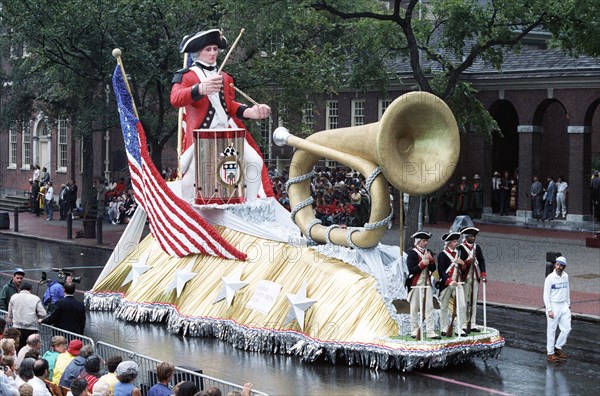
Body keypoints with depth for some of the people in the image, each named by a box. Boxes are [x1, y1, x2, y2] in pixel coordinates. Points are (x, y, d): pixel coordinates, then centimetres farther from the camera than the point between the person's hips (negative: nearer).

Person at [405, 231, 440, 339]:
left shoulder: (429, 252, 11)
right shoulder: (412, 253, -7)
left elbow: (433, 269, 6)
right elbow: (411, 270, -14)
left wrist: (431, 260, -11)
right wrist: (422, 264, -19)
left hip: (427, 283, 5)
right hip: (416, 284, -5)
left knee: (429, 308, 0)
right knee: (415, 308, 3)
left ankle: (431, 332, -1)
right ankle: (414, 331, 10)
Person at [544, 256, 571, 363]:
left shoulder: (565, 276, 4)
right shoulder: (550, 278, -14)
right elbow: (546, 295, -12)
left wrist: (568, 304, 15)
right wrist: (549, 310, -16)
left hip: (564, 306, 6)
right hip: (553, 306, -6)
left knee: (567, 328, 6)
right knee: (552, 330, 2)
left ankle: (558, 347, 25)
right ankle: (550, 353, 11)